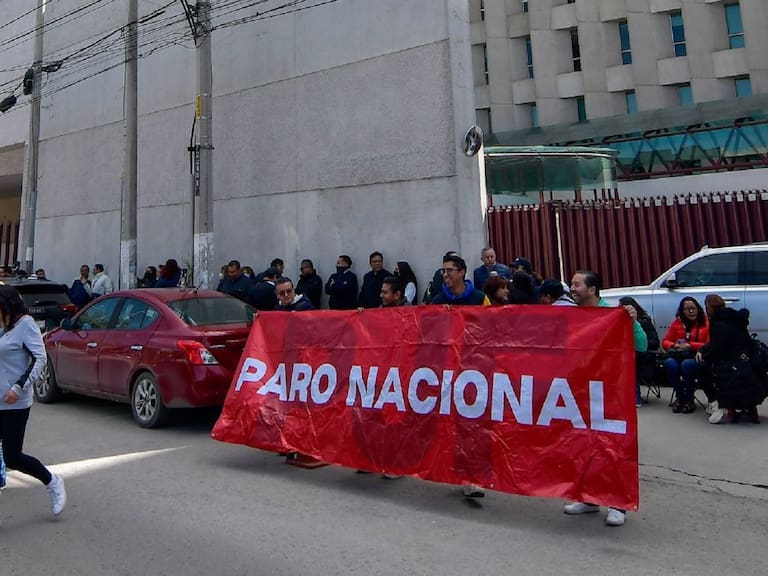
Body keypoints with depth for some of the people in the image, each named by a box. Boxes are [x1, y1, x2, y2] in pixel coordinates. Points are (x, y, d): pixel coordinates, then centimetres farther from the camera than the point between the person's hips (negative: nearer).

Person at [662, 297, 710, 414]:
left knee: (687, 364, -37)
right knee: (669, 363, -32)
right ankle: (679, 397, -12)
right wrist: (674, 345, -8)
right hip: (679, 357, 3)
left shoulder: (706, 323, -1)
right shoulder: (677, 322, 12)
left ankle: (689, 400, -15)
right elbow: (665, 341, 14)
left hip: (698, 359, -3)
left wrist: (690, 345, -16)